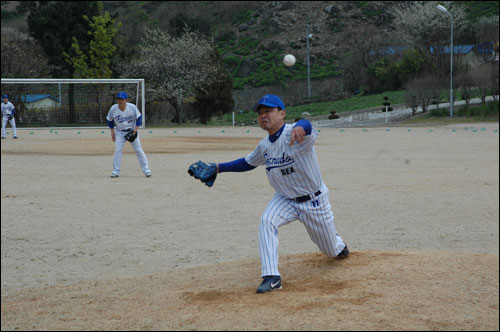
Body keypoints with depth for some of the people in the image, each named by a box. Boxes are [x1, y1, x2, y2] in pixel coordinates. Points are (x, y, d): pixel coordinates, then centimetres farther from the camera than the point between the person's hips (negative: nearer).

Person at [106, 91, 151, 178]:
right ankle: (116, 171, -3)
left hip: (132, 131, -1)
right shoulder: (113, 109, -12)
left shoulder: (132, 107, -15)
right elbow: (110, 120, 5)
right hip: (120, 132, 1)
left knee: (138, 150, -4)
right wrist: (112, 132, 1)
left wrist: (135, 129, -14)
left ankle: (146, 170, 2)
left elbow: (139, 118, -3)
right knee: (118, 150, -11)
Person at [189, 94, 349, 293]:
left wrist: (299, 128, -76)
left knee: (332, 251, 13)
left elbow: (306, 127, -51)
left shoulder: (293, 135, -27)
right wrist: (219, 168, 5)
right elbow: (248, 163, 14)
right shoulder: (264, 146, -4)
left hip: (315, 201, -4)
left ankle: (338, 245, 53)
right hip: (285, 200, 5)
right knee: (266, 221, -27)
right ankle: (272, 277, -25)